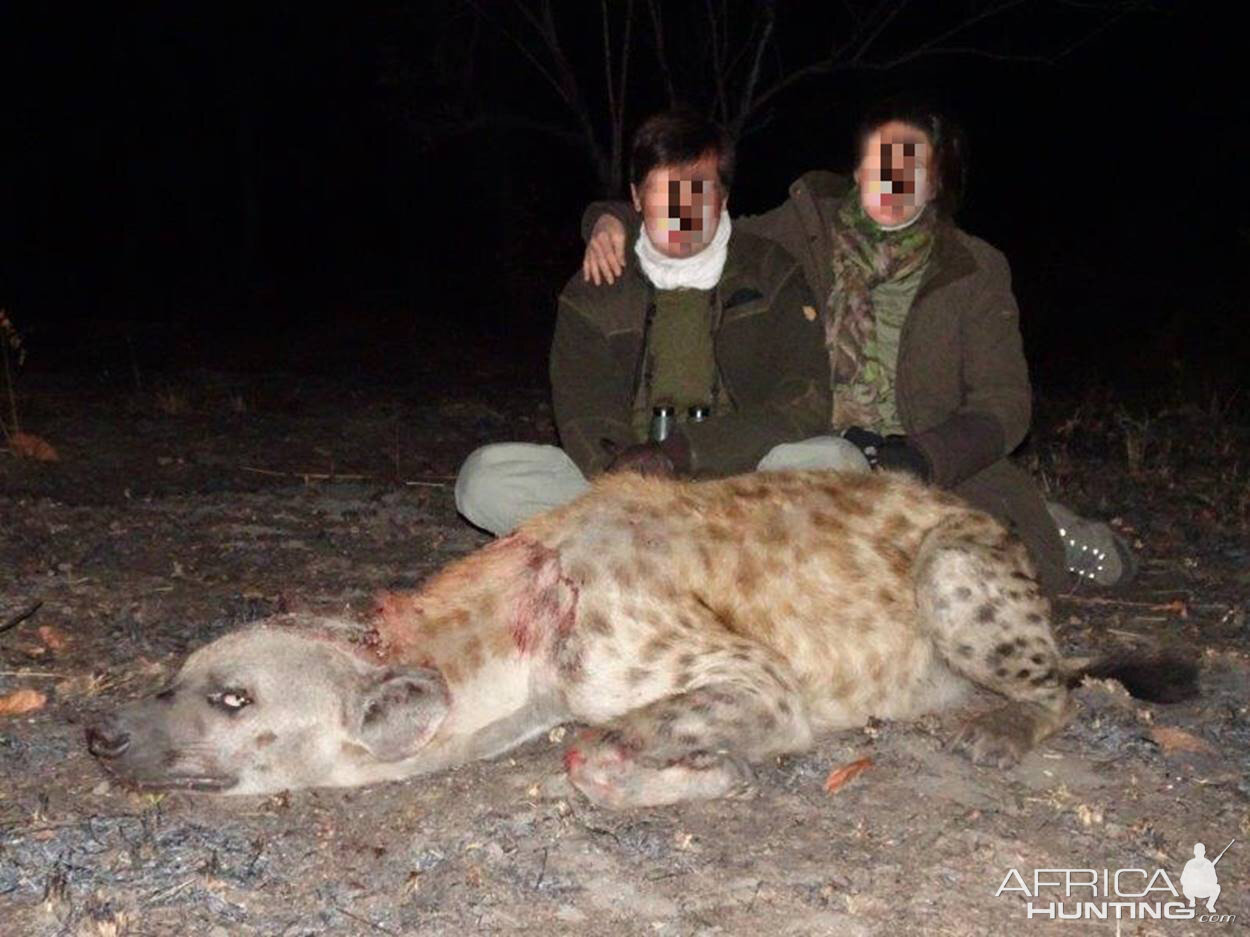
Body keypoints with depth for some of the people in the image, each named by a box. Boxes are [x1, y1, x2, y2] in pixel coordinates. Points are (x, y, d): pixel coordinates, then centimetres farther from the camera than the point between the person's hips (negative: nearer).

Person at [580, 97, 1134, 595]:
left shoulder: (975, 270, 1)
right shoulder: (802, 234, 3)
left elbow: (1004, 402, -2)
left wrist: (920, 457, -20)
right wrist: (612, 219, -8)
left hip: (935, 470, -2)